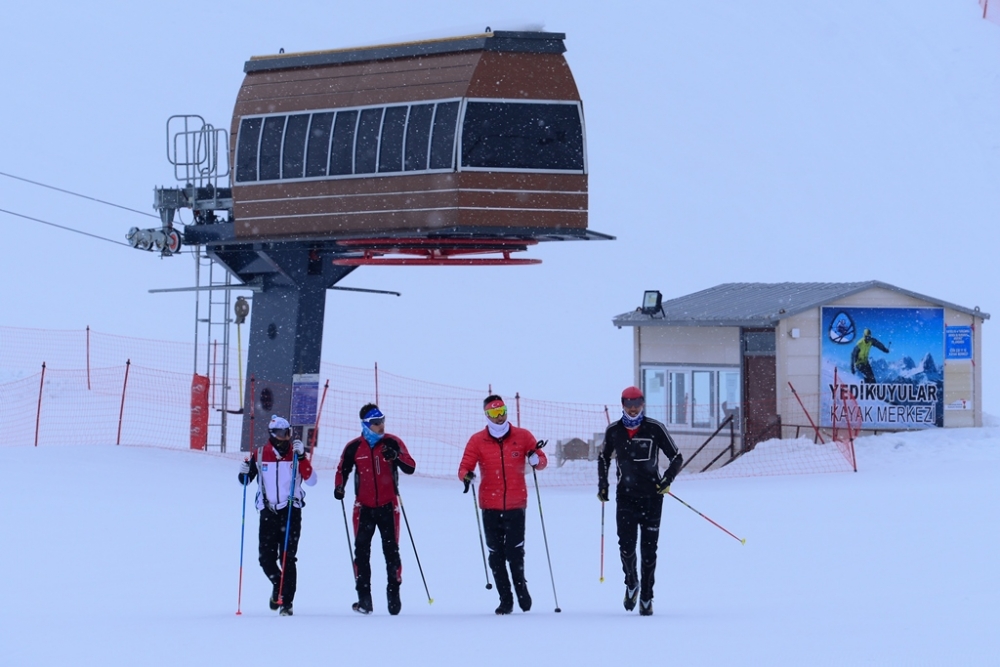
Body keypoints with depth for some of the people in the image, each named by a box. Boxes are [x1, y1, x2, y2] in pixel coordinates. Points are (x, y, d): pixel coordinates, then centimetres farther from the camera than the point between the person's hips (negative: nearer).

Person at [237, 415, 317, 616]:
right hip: (268, 511, 2)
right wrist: (244, 472, -11)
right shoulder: (259, 454, 4)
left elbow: (311, 480, -7)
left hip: (291, 510, -2)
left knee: (287, 558, -8)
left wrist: (301, 456, -17)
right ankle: (278, 585, 30)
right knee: (266, 558, 1)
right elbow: (245, 481, 12)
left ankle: (286, 601, -7)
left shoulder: (295, 453, 1)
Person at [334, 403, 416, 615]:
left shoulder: (392, 443, -1)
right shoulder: (354, 447, 2)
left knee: (391, 550, -1)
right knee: (361, 551, -4)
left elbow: (410, 467, -5)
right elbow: (343, 469, 14)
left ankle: (394, 594, 7)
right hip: (364, 507, 1)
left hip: (388, 506, -1)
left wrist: (396, 456, -23)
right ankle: (364, 598, -1)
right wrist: (339, 487, -4)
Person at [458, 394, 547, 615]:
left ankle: (520, 586, 23)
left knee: (515, 553, -4)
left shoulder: (522, 436, 4)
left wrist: (536, 460, -17)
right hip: (490, 506, 1)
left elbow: (542, 460, 6)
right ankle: (505, 599, 13)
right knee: (496, 555, 4)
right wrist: (467, 476, -23)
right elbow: (465, 466, 0)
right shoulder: (477, 440, 4)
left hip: (516, 505, -1)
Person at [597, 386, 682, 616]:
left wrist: (666, 480, -12)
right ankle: (631, 582, 19)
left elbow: (677, 458, 1)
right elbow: (603, 458, 21)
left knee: (649, 549, 1)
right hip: (626, 496, 1)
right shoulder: (613, 431, 3)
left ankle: (646, 597, 10)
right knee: (626, 546, -9)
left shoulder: (655, 429, -5)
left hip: (651, 496, -1)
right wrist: (602, 486, 14)